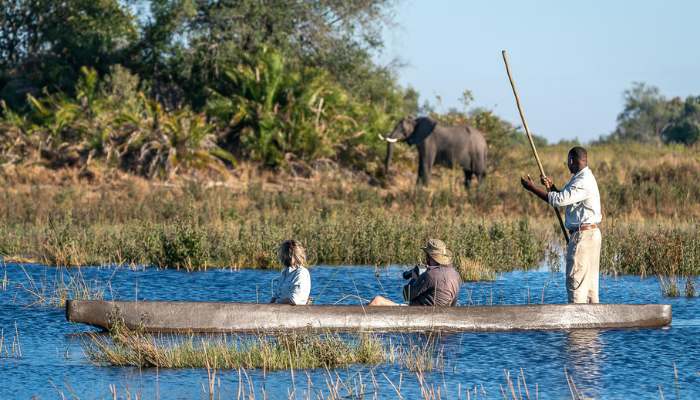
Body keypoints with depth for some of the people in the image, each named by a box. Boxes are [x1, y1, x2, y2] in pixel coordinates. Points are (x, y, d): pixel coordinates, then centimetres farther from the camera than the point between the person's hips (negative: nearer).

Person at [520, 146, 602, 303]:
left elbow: (559, 200, -25)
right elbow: (565, 199, 21)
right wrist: (551, 187, 6)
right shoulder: (582, 178, 16)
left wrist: (532, 188, -20)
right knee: (589, 282, 13)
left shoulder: (584, 181, -18)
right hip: (591, 234, 10)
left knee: (576, 281, -9)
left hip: (583, 236, -10)